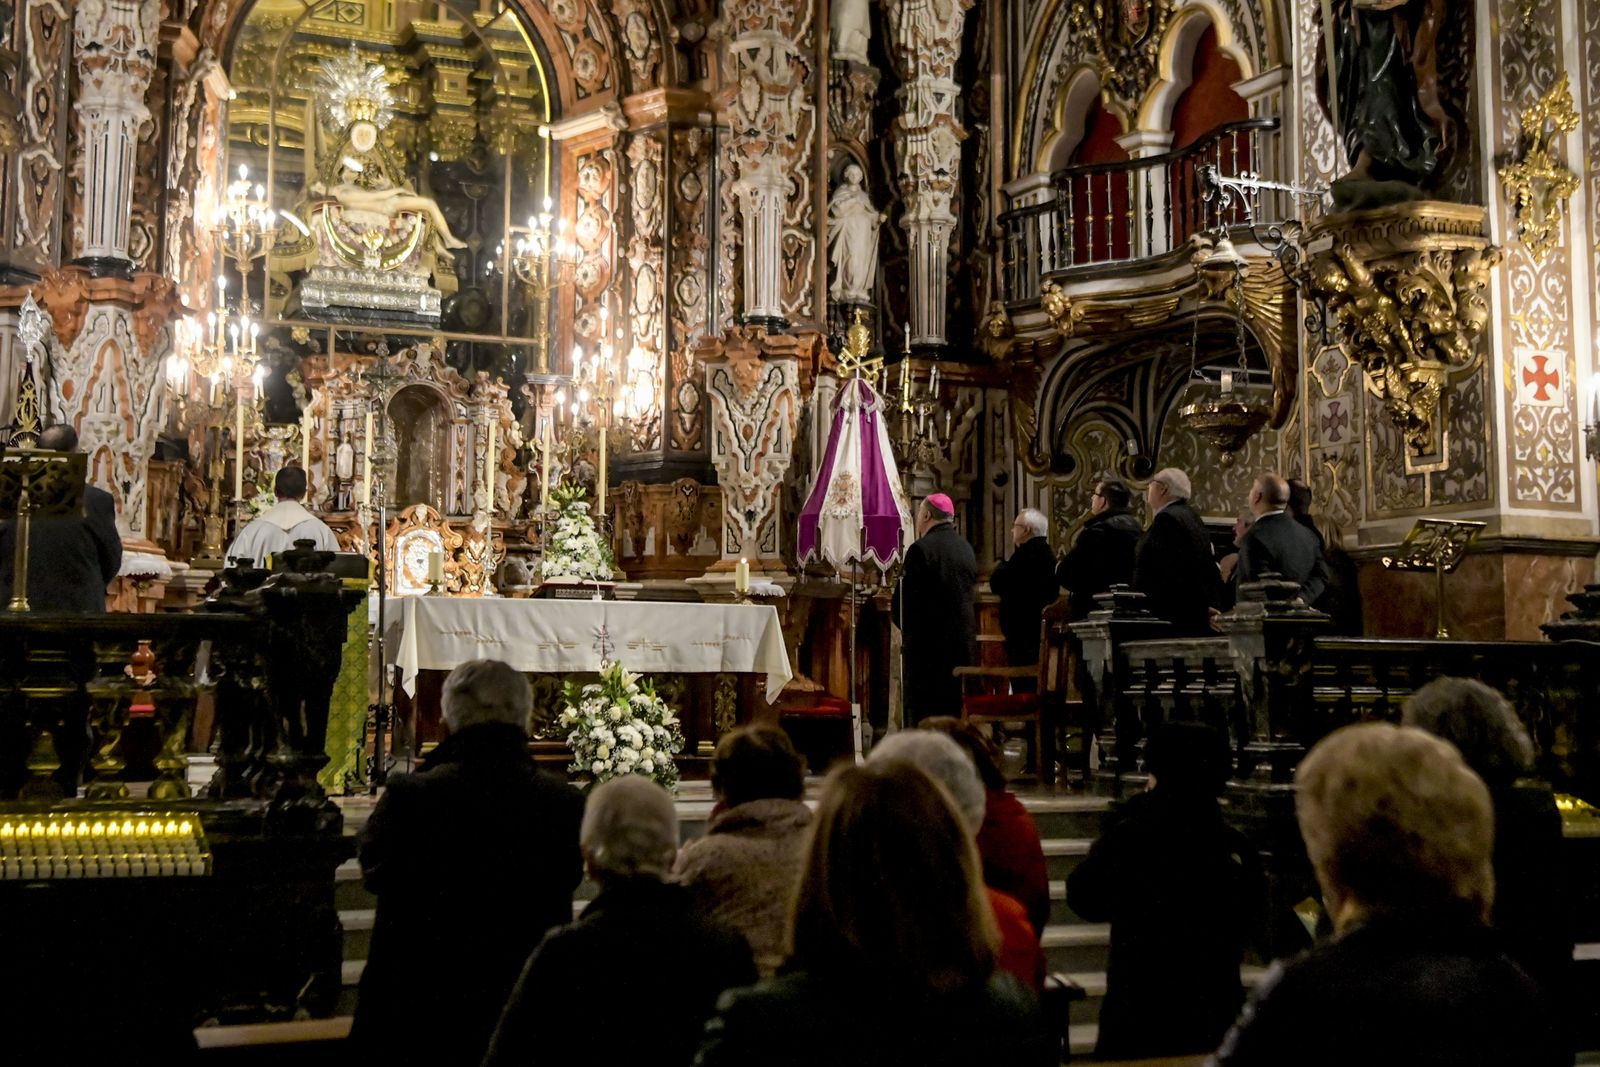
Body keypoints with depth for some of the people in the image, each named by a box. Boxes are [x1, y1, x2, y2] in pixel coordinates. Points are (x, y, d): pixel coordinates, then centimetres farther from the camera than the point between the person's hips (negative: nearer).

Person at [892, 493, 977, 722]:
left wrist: (906, 628, 8)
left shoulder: (921, 549, -12)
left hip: (929, 643, -6)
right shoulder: (966, 549, 9)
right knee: (957, 713, 11)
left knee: (924, 714, -4)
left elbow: (903, 598, -11)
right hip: (964, 642, 7)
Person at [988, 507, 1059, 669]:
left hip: (1023, 632, -10)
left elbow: (997, 584, -20)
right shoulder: (1046, 552, 16)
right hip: (1041, 630, 10)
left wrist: (1000, 566, 3)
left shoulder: (1027, 553, -16)